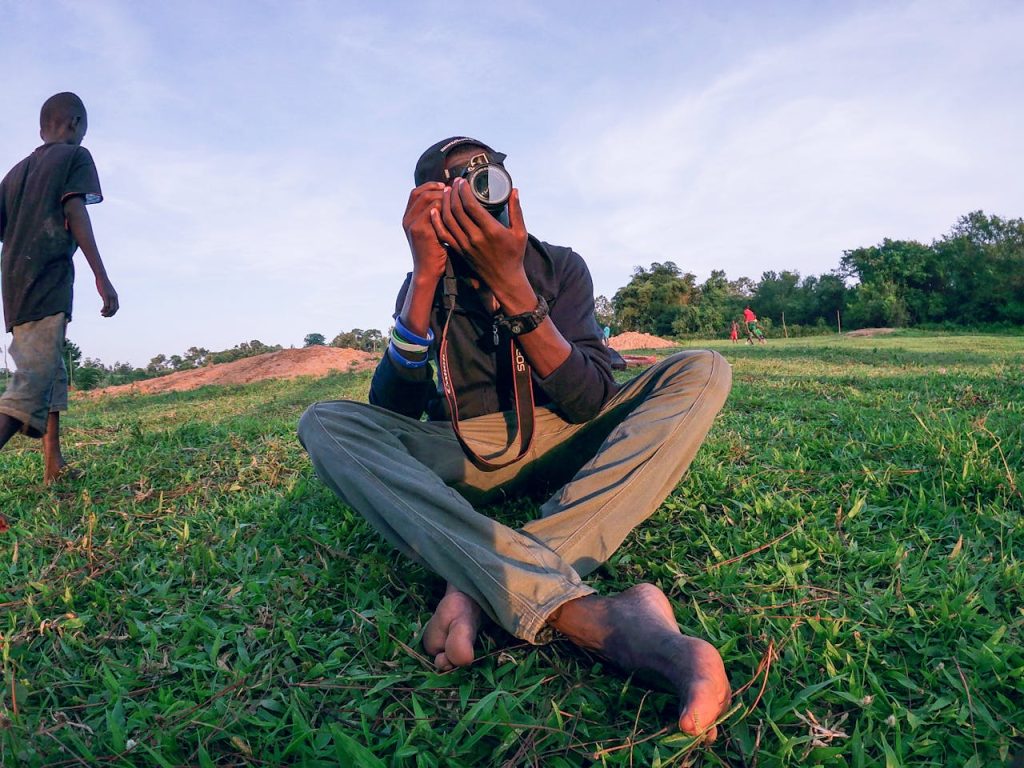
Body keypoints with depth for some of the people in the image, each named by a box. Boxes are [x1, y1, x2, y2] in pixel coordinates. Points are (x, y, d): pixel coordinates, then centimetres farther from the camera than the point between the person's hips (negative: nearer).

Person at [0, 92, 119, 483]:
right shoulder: (75, 156, 5)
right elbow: (75, 213, -10)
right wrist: (101, 277, -15)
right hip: (49, 281, -8)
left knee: (51, 374, 17)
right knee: (34, 382, -16)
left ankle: (54, 465, 16)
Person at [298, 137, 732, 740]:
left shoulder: (559, 267, -1)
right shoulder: (425, 285, 1)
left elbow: (590, 403, -16)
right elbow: (391, 413, -14)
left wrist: (511, 284, -28)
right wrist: (427, 276, -23)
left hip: (563, 444, 0)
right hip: (463, 456, 1)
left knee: (702, 371, -20)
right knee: (326, 424, -25)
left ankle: (483, 586, -36)